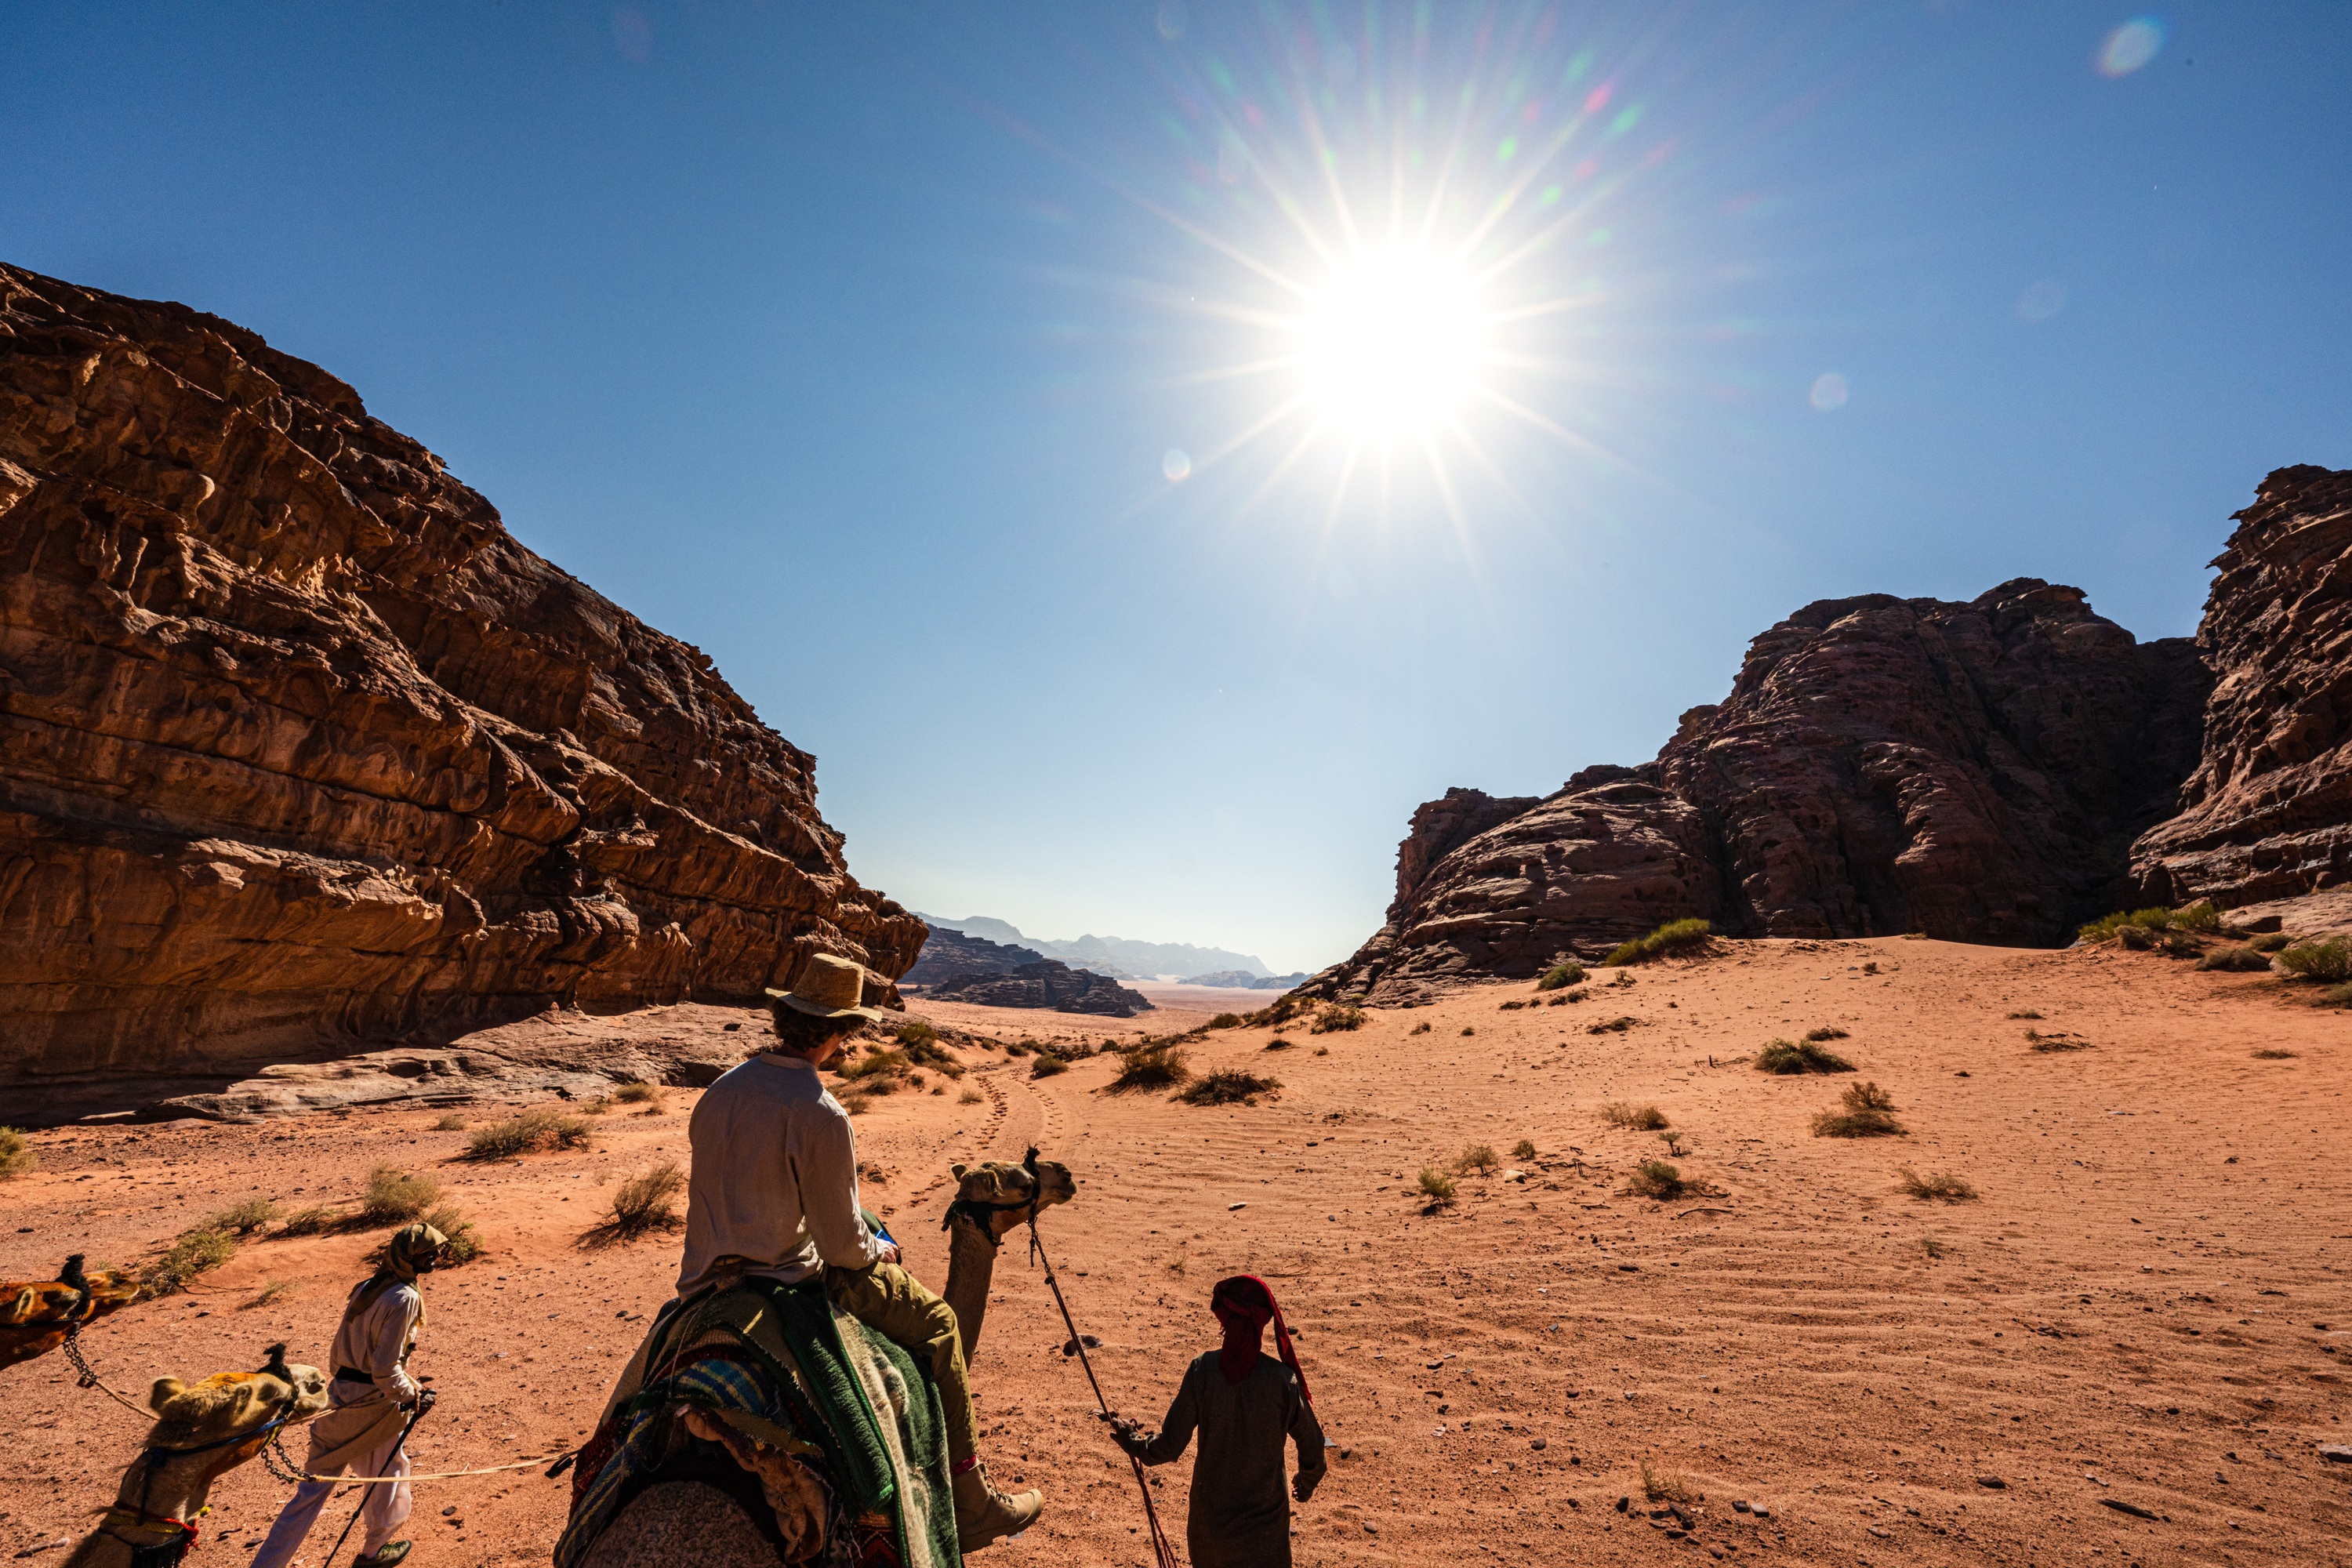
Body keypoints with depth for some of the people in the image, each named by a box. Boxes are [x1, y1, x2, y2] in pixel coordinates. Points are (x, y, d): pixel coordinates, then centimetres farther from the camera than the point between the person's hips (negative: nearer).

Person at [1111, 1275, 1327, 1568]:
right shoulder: (1282, 1378, -20)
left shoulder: (1201, 1371, -19)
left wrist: (1131, 1440, 7)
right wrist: (1306, 1485, 14)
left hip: (1209, 1516, 2)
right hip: (1264, 1520, -1)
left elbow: (1168, 1447, -14)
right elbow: (1312, 1448, -8)